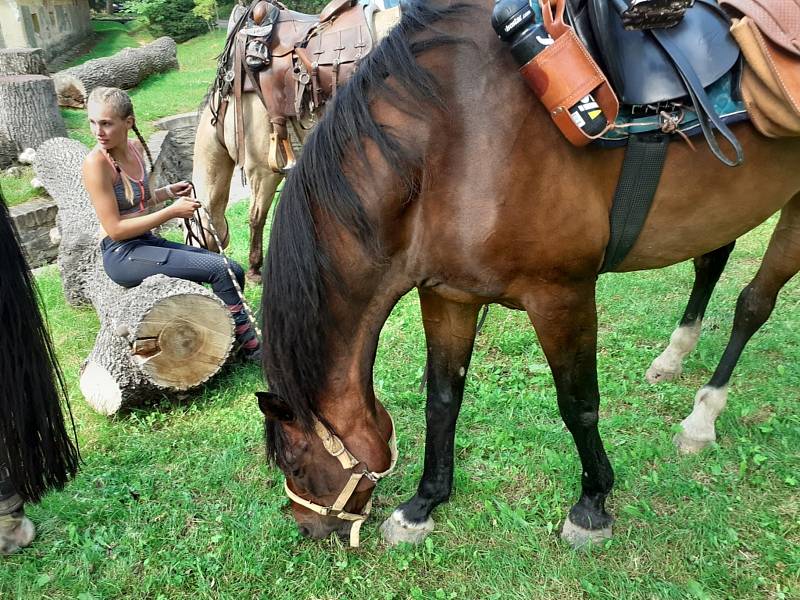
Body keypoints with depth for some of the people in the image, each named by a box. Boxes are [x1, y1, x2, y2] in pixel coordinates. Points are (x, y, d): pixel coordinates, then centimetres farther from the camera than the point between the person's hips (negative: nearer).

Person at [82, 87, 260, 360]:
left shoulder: (136, 147, 6)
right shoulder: (96, 163, -16)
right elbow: (115, 229, -18)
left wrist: (168, 192, 4)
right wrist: (172, 211, -17)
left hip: (148, 242, 8)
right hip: (122, 255, -8)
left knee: (233, 271, -3)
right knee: (220, 270, -18)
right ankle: (252, 346, -4)